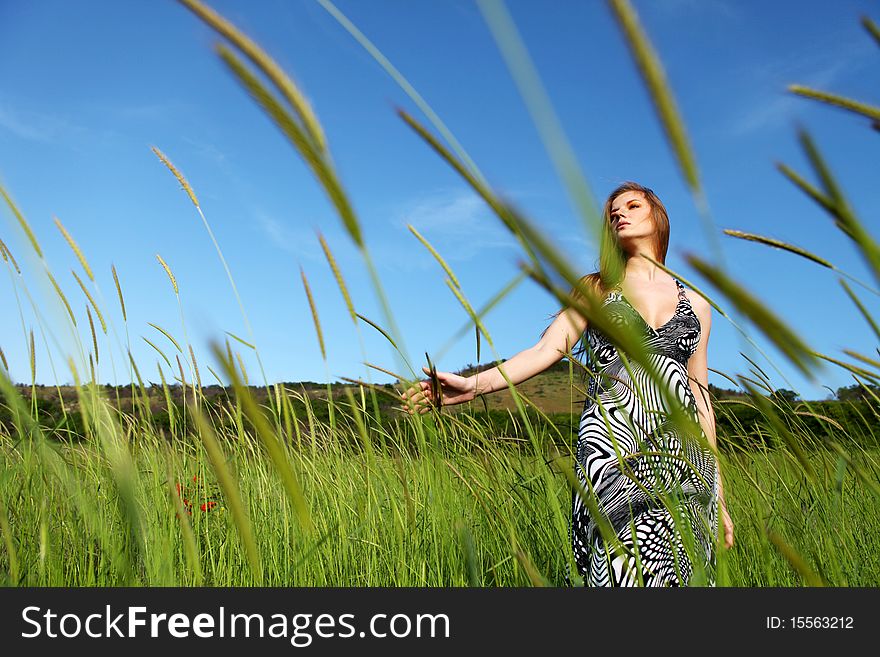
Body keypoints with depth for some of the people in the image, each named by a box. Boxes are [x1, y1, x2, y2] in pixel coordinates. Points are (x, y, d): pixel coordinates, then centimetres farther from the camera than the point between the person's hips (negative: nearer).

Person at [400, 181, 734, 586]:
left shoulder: (695, 305, 19)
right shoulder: (595, 289, 14)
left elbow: (700, 400, 18)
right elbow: (547, 349, -1)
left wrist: (719, 494, 15)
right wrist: (475, 384, -18)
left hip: (683, 458, 3)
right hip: (613, 449, -2)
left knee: (682, 573, -3)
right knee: (624, 568, -14)